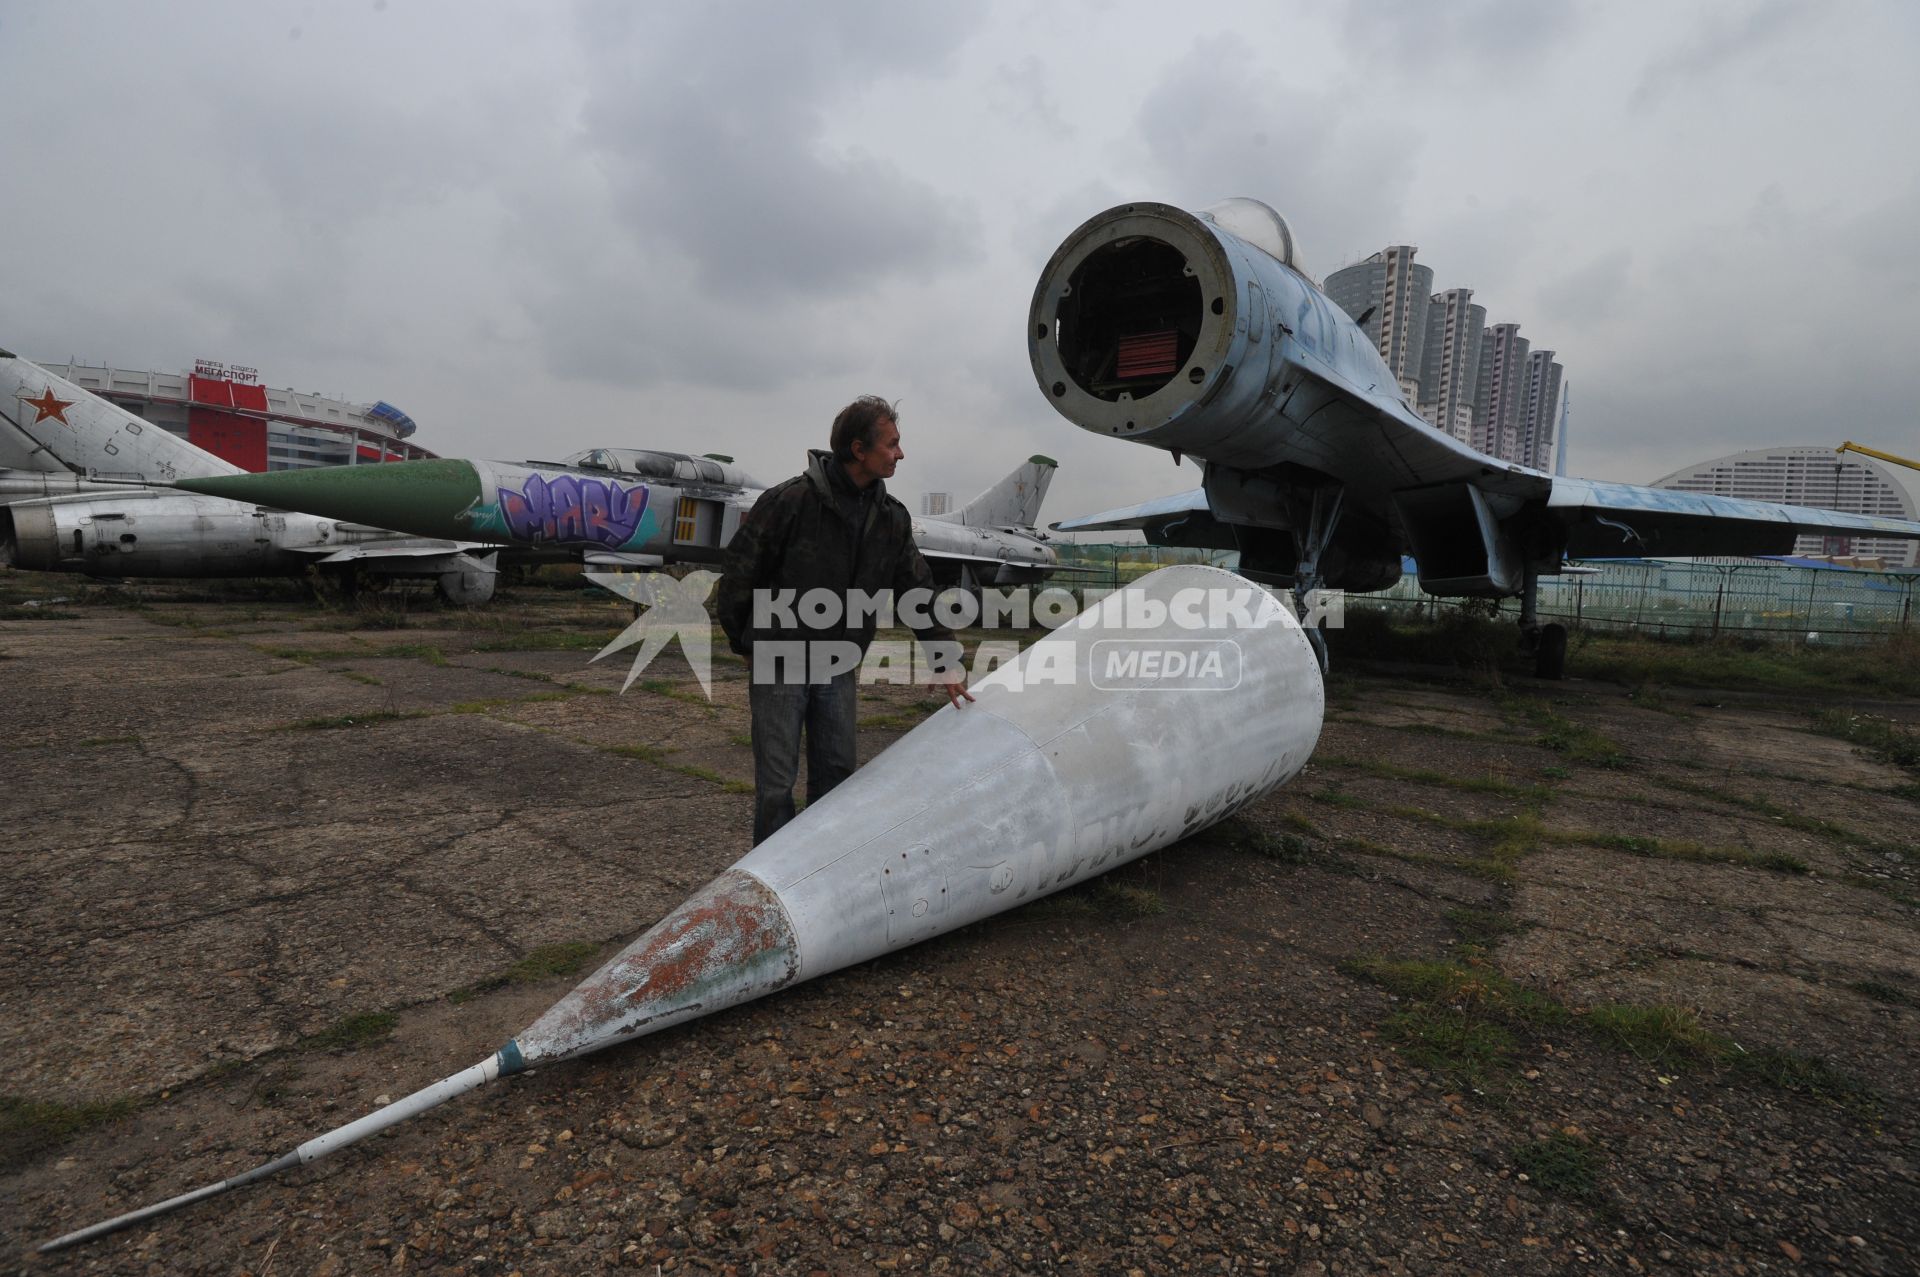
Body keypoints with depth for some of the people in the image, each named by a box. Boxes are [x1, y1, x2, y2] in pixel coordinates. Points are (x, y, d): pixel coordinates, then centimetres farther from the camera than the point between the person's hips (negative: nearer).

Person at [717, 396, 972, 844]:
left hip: (839, 669, 5)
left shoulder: (892, 518, 1)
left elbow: (918, 593, 6)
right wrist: (748, 644, 0)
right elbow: (737, 575, -9)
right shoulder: (791, 501, -16)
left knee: (836, 774, 11)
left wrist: (948, 663, 2)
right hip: (780, 665, -5)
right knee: (777, 781, 2)